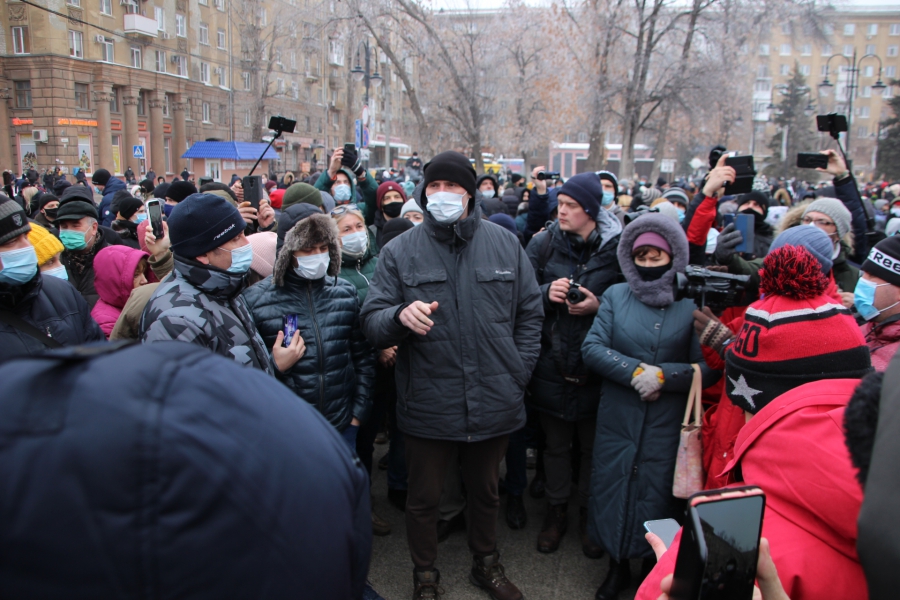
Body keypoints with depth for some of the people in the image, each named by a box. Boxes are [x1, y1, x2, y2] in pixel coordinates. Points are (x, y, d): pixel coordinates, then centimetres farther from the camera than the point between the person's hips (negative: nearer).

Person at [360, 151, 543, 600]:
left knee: (486, 491, 23)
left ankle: (486, 564, 48)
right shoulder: (400, 252, -3)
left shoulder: (505, 244, 2)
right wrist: (400, 315, -28)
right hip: (428, 406, -1)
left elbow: (530, 312, 8)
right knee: (424, 498, 14)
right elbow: (371, 323, -6)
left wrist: (518, 371, 0)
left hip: (495, 403, 2)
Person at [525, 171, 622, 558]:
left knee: (594, 446, 14)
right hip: (551, 363, 1)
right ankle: (557, 511, 35)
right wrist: (546, 292, -17)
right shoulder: (544, 244, -1)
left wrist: (598, 305, -18)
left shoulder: (617, 248, -7)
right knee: (556, 443, 16)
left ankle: (589, 515, 35)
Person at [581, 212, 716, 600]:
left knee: (658, 496, 10)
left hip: (667, 425, -1)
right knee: (614, 489, 11)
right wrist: (636, 372, -17)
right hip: (617, 419, 2)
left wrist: (663, 375, -18)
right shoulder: (615, 296, 4)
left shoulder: (691, 304, -1)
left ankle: (654, 569, 33)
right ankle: (617, 565, 33)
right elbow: (591, 348, -6)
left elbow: (708, 368, -5)